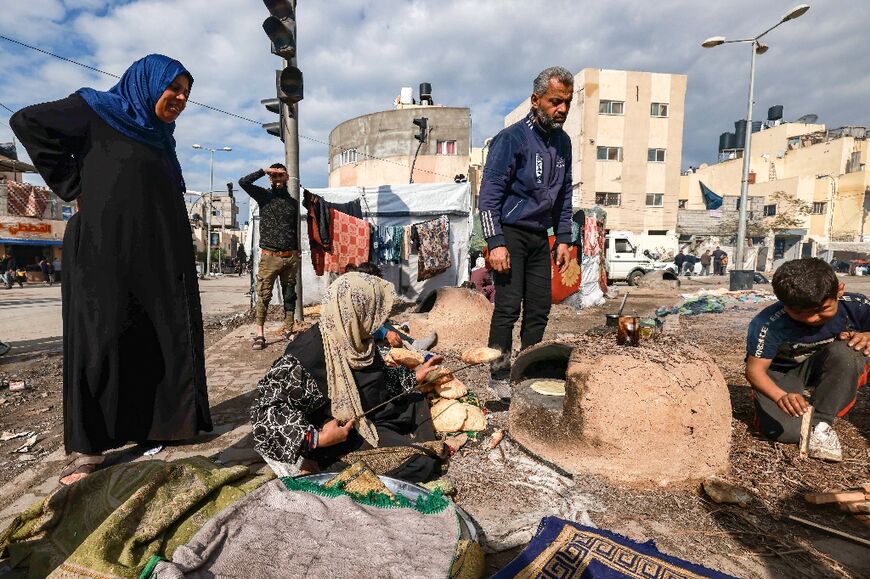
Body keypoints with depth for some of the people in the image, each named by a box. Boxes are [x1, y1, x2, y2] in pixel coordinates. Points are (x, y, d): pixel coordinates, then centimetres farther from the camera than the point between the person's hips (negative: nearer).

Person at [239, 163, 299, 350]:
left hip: (291, 257, 3)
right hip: (270, 256, -3)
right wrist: (264, 171, -6)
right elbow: (243, 182, -10)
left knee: (290, 295, 6)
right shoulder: (264, 195, 7)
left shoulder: (293, 202, 15)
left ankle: (288, 330, 15)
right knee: (264, 296, -4)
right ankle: (259, 335, 2)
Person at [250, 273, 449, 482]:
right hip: (343, 434, -8)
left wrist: (414, 376, 16)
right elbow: (266, 407, -25)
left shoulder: (355, 340, -4)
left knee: (417, 403, 21)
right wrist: (316, 438, -32)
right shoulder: (308, 354, -29)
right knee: (419, 461, -15)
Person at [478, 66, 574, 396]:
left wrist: (563, 240, 11)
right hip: (510, 233, -7)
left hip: (540, 236, 7)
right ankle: (500, 377, 6)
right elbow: (489, 194, -13)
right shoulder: (511, 139, -10)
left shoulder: (563, 142, 11)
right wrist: (495, 243, -19)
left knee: (540, 307, 8)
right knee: (508, 307, -8)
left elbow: (564, 195, 17)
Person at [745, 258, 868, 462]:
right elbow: (755, 369, -27)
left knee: (846, 351, -30)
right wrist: (782, 396, -46)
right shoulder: (768, 324, -31)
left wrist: (866, 337, -26)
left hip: (822, 368, 4)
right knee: (789, 432, -25)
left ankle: (821, 422, -14)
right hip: (781, 373, -4)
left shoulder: (855, 306, -20)